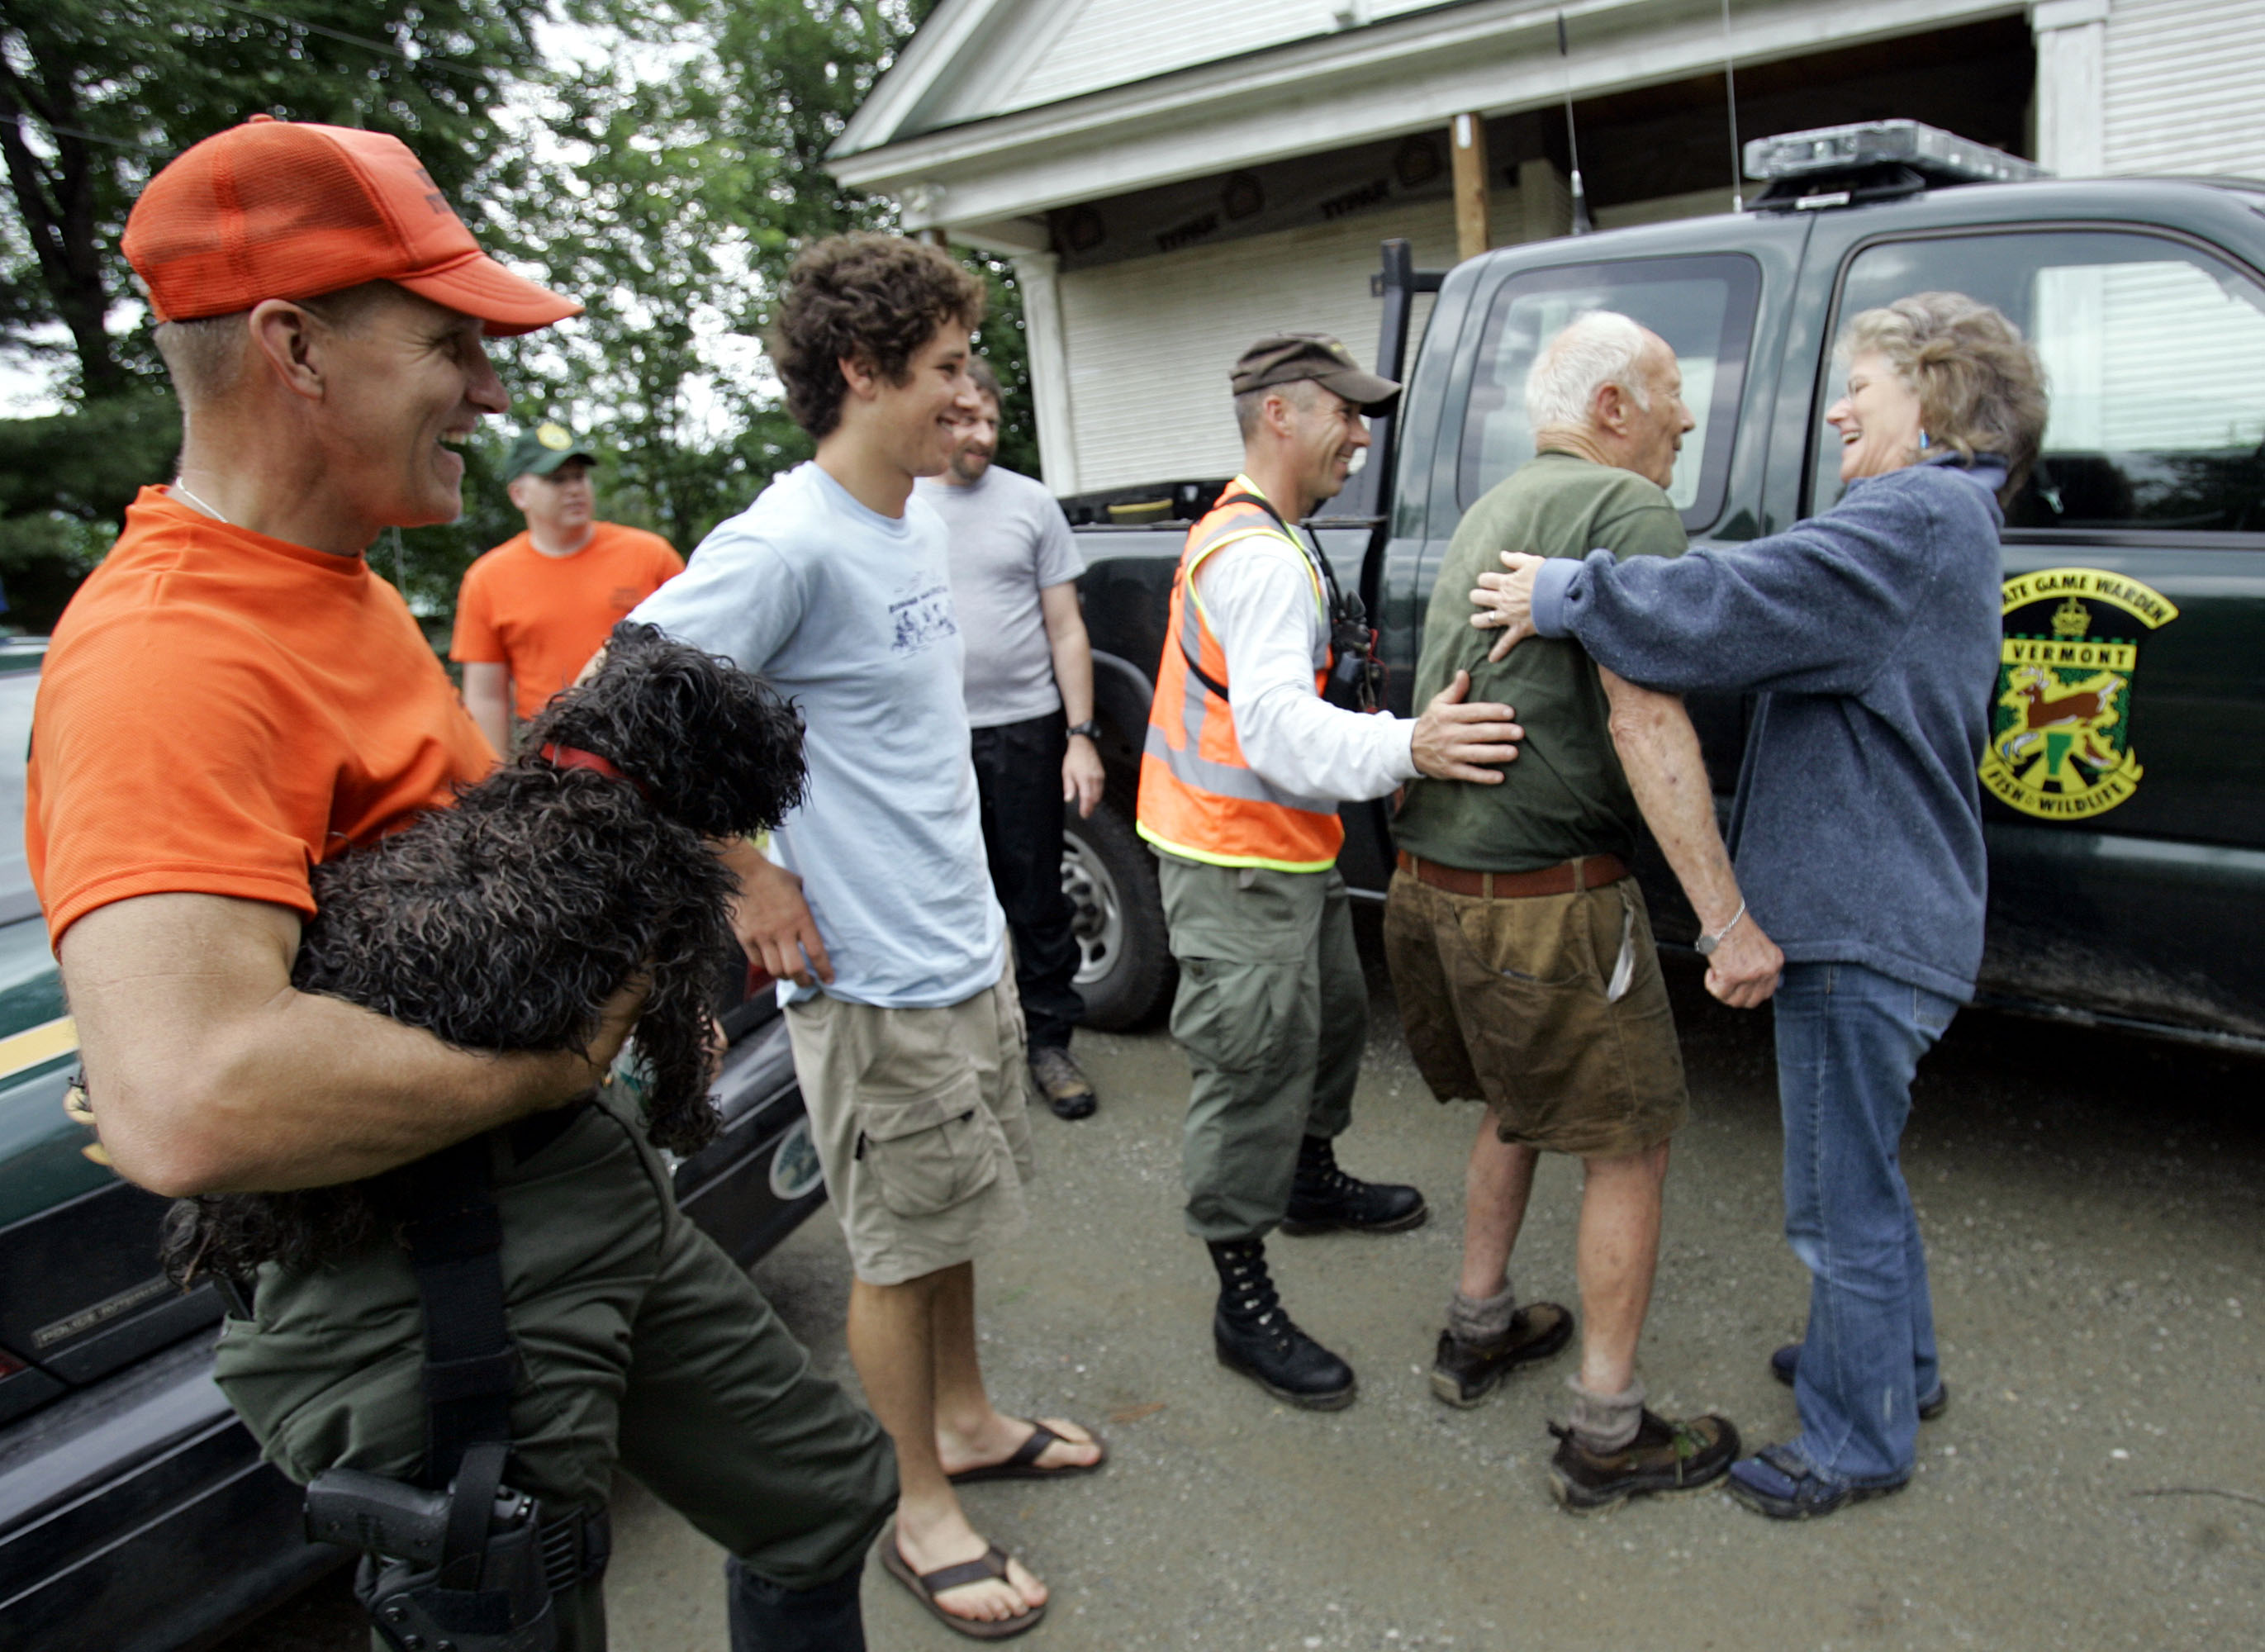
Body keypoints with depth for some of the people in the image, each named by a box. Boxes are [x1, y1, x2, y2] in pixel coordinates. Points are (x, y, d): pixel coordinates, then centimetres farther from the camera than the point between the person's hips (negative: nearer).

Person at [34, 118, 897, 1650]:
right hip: (419, 1280, -9)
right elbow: (185, 1104, -37)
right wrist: (547, 1057, -23)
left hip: (585, 1184, 10)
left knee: (829, 1493, 22)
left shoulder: (350, 591, 10)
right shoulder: (168, 656, -24)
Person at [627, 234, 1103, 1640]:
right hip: (876, 978, -8)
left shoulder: (922, 518, 7)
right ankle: (924, 1512, 27)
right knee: (902, 1247, 8)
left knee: (954, 1213, 22)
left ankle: (968, 1421, 43)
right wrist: (745, 878, -19)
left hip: (967, 944, 8)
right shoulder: (788, 544, -22)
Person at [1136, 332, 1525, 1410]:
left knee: (1331, 1019, 25)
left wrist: (1401, 751, 19)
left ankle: (1312, 1185, 47)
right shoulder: (1259, 557, -22)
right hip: (1240, 868, -11)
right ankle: (1244, 1305, 8)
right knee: (1258, 1071, -4)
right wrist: (1405, 751, -50)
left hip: (1286, 854, 11)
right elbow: (1275, 724, -36)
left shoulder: (1250, 537, 15)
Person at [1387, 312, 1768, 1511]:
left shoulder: (1493, 512, 18)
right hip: (1544, 897, -9)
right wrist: (1727, 923, -25)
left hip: (1431, 879, 9)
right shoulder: (1628, 510, -12)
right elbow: (1643, 719, -22)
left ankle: (1478, 1331, 37)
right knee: (1629, 1142, 5)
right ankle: (1606, 1433, 15)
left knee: (1517, 1101, 26)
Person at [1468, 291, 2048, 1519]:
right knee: (1858, 1165, 25)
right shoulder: (1936, 521, 17)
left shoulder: (1919, 516, -18)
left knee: (1842, 1195, 4)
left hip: (1863, 925, -11)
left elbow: (1747, 605, -28)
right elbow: (1784, 619, 13)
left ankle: (1858, 1437, 21)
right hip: (1875, 911, 11)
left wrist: (1568, 596, -19)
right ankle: (1896, 1360, 44)